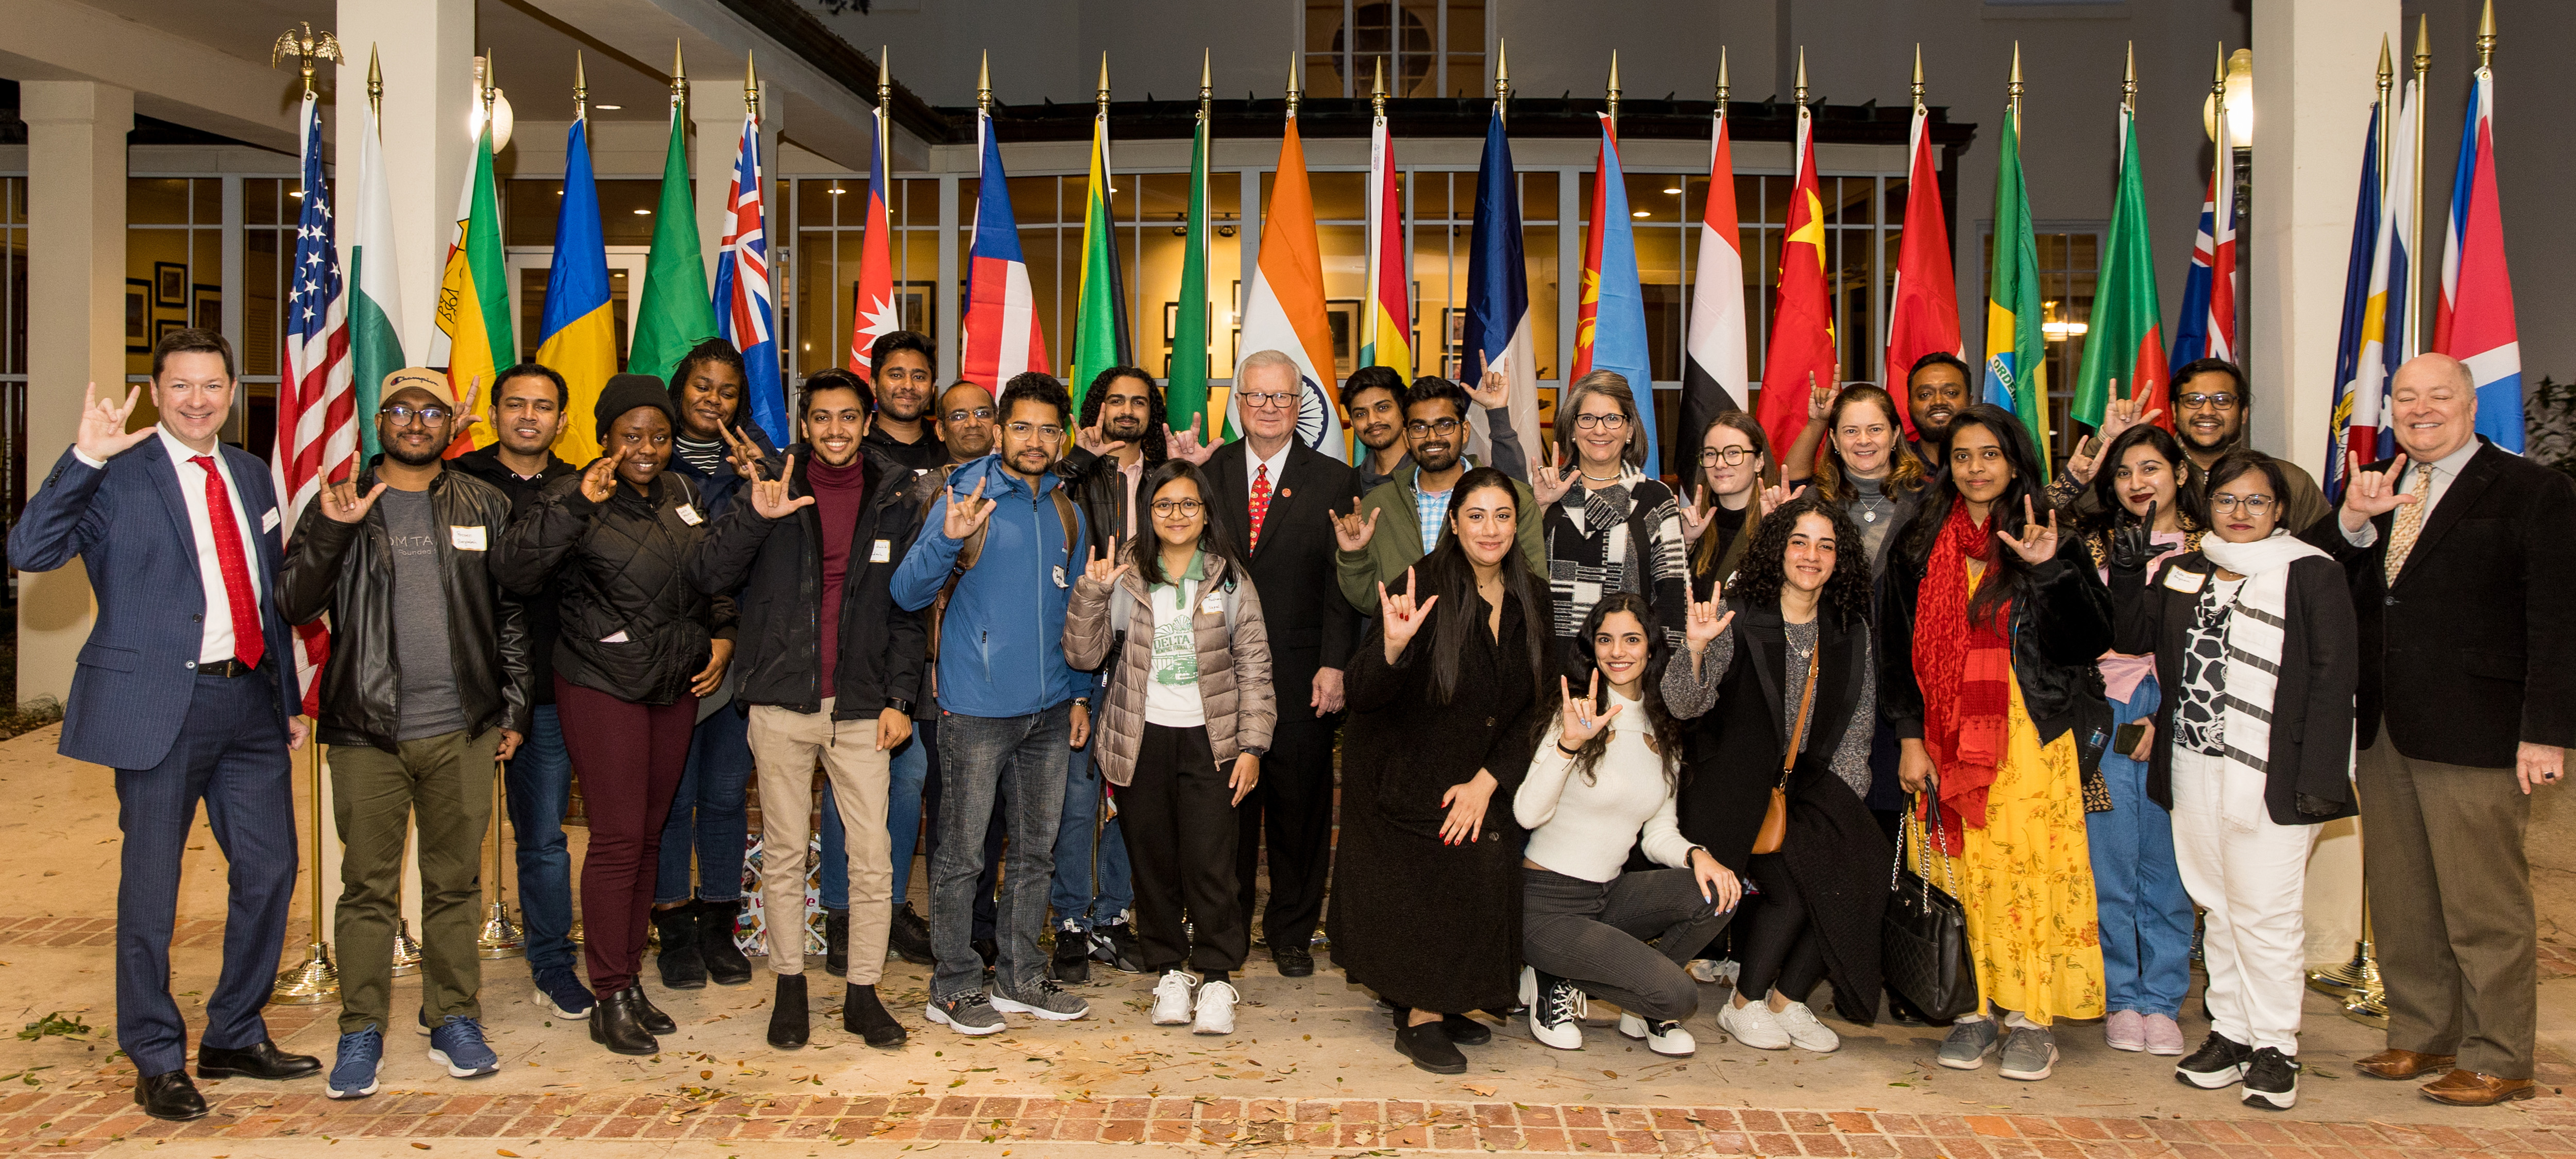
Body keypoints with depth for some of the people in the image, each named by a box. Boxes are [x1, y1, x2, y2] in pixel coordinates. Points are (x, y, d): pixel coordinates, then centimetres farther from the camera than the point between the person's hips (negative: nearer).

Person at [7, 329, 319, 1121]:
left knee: (270, 869, 11)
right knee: (152, 886, 4)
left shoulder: (250, 474, 13)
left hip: (250, 698, 6)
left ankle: (234, 1038, 28)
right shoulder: (118, 475, -6)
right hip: (162, 704, -6)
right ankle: (157, 1062, 19)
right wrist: (83, 457, -28)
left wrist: (288, 698, 18)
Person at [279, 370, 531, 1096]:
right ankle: (361, 1031, 14)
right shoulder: (339, 506, 6)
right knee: (368, 886, 4)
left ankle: (454, 1020, 19)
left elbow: (512, 615, 10)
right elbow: (292, 607, -1)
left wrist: (514, 710, 7)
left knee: (456, 882, 8)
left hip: (463, 733, 1)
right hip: (368, 731, -1)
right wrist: (330, 533, -15)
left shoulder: (484, 506, 8)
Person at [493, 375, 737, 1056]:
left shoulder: (680, 494, 8)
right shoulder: (578, 500, -10)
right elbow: (514, 570, -25)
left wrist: (721, 636, 7)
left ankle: (631, 980, 23)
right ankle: (612, 999, 5)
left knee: (649, 836, 12)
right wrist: (578, 503, -33)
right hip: (603, 687, -6)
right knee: (618, 838, -5)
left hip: (676, 687, 6)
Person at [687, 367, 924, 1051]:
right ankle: (790, 986, 22)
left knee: (873, 858, 0)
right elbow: (707, 578, -5)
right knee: (783, 854, 9)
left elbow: (906, 608, 8)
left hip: (861, 708, 0)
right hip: (782, 702, 0)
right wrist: (756, 518, -20)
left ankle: (863, 993, 13)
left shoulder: (892, 500, 6)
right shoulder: (773, 488, 4)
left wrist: (900, 698, 0)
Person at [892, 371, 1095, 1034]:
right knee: (961, 853, 1)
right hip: (977, 706, -6)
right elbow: (908, 595, -13)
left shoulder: (1066, 512, 11)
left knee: (1037, 850, 12)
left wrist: (1079, 694, 16)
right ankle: (954, 988, 13)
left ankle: (1021, 977, 24)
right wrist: (947, 539, -30)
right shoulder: (966, 500, -6)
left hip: (1050, 709, 6)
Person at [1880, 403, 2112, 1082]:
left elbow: (2091, 641, -5)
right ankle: (1982, 1006, 10)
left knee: (2033, 865, -3)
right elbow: (1898, 646, 8)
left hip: (2033, 733, -1)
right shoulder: (1920, 547, 9)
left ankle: (2034, 1016, 5)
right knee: (1974, 871, 1)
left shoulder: (2052, 542, 5)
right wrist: (1910, 737, 1)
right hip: (1953, 735, 2)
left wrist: (2050, 570, -18)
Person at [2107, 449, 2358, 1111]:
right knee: (2218, 907, 12)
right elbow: (2132, 639, 12)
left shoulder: (2311, 575, -1)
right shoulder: (2182, 572, 12)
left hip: (2272, 776, -5)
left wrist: (2316, 776, -12)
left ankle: (2275, 1046, 10)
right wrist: (2127, 576, -3)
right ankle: (2229, 1030, 22)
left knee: (2266, 912, -2)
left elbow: (2333, 678, -5)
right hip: (2194, 771, 5)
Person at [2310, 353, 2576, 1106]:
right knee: (2399, 900, 12)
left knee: (2484, 904, 1)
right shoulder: (2370, 487, 14)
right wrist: (2353, 522, -12)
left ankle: (2497, 1062, 13)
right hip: (2384, 732, 5)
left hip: (2474, 733, -5)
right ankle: (2422, 1037, 25)